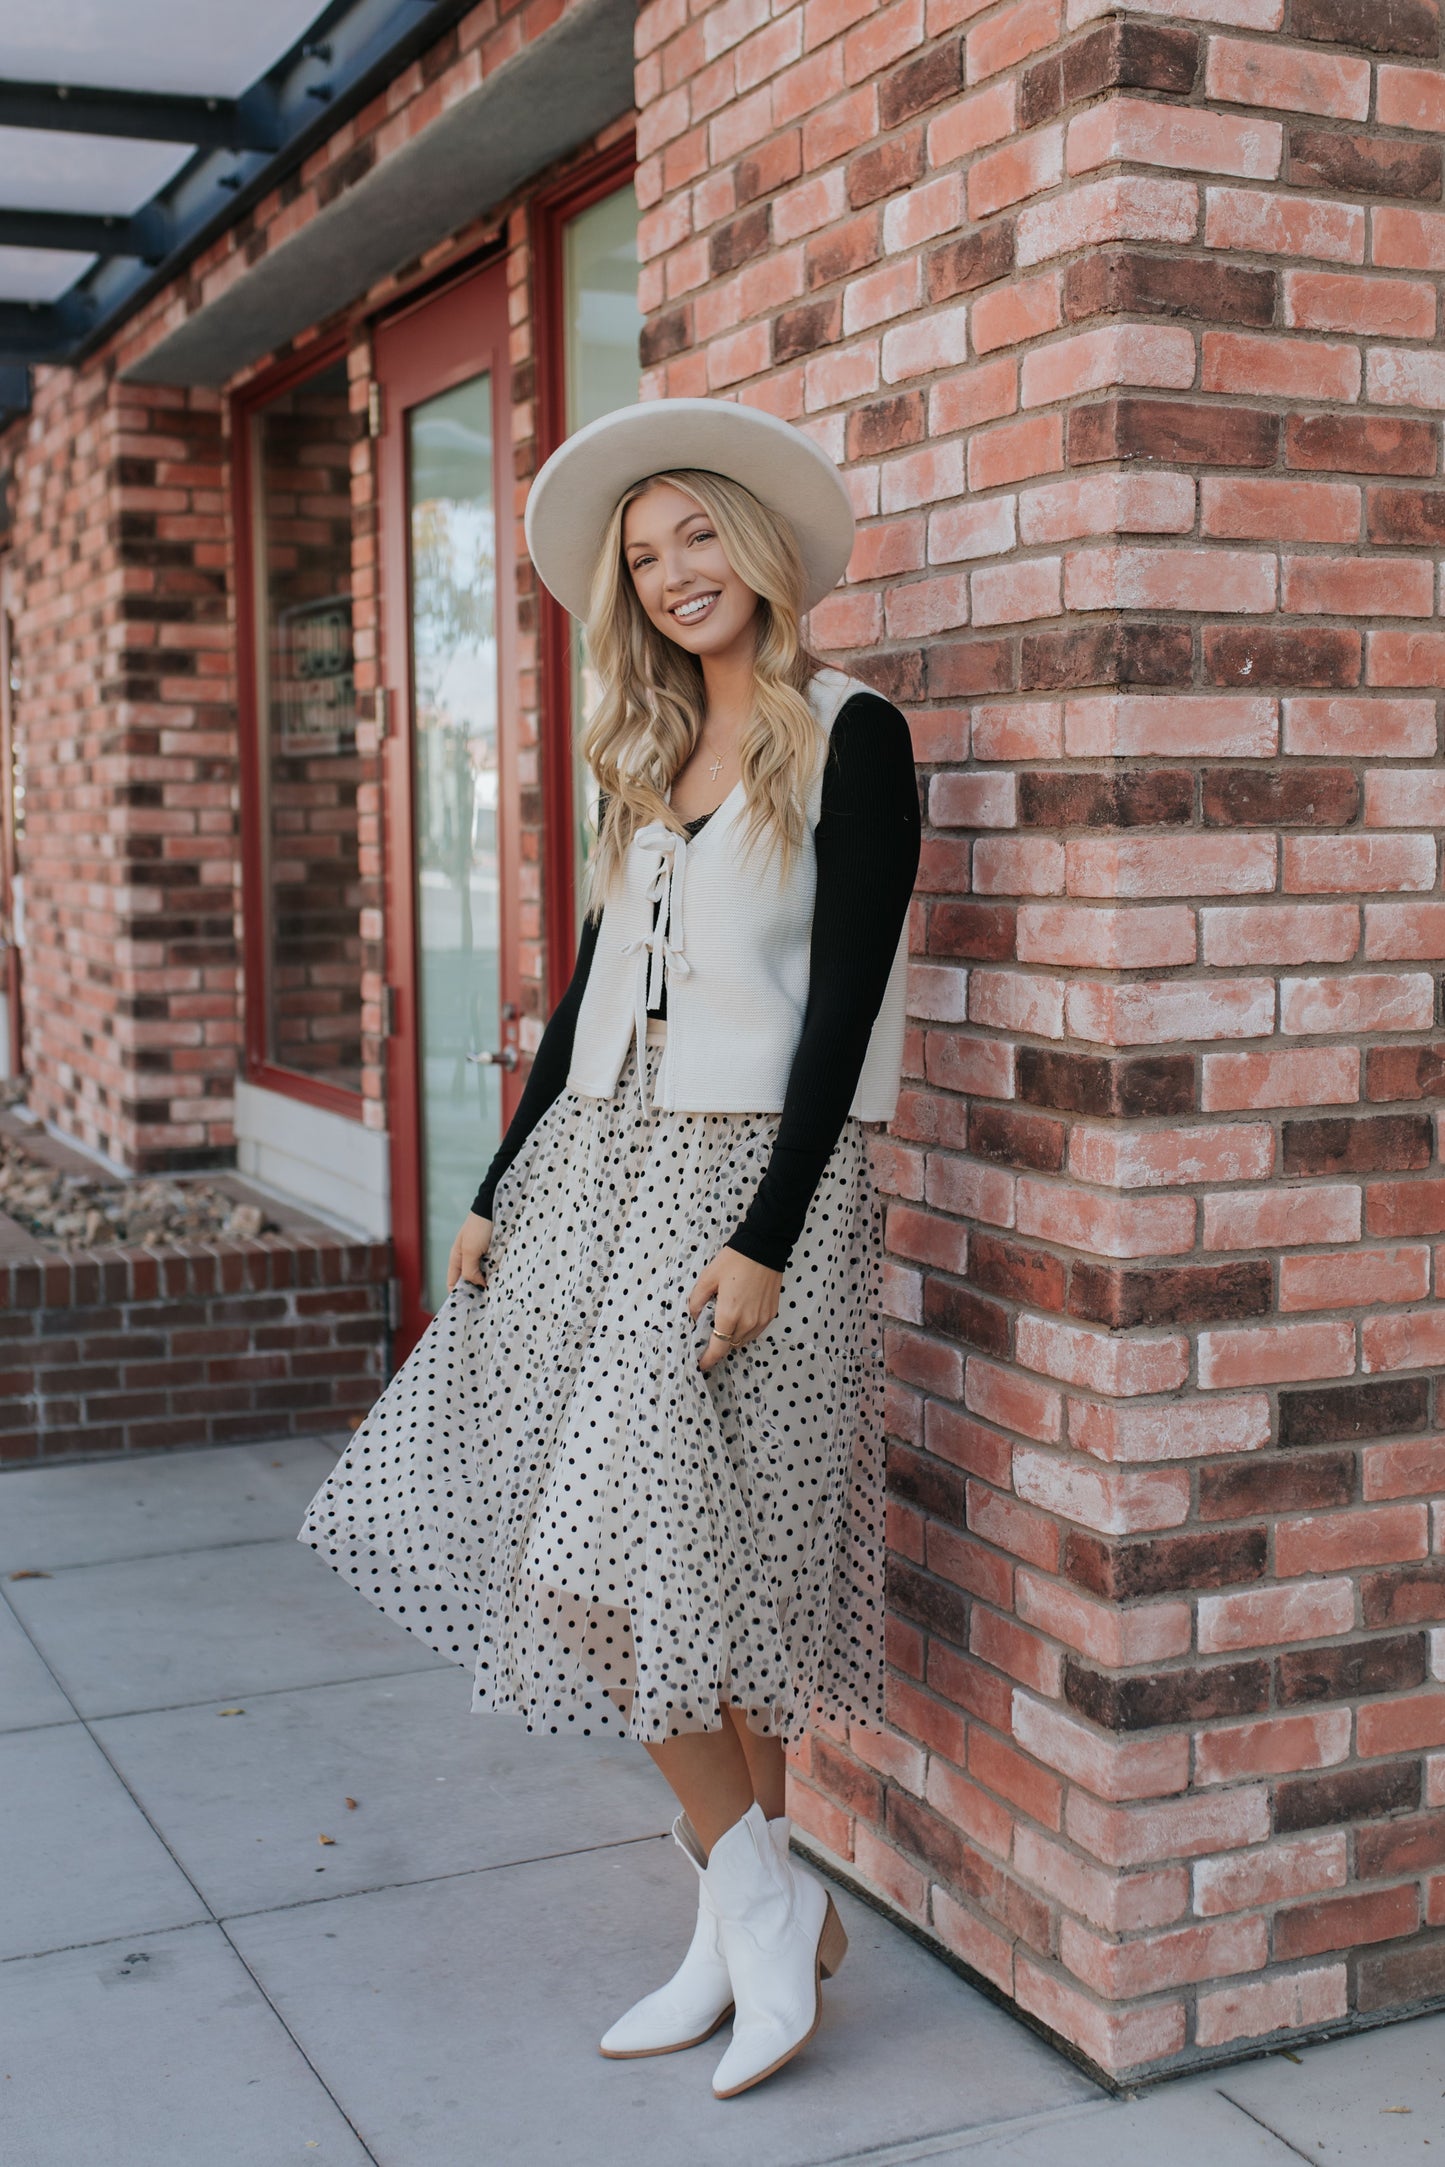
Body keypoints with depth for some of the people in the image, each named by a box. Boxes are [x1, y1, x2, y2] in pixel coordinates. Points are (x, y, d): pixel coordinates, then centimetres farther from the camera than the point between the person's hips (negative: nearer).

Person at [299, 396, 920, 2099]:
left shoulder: (850, 739, -5)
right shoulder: (650, 760, 16)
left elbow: (841, 1008, -12)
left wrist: (764, 1239, -18)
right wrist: (496, 1194, 15)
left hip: (753, 1177, -7)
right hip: (602, 1167, 7)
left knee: (659, 1551, -10)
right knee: (618, 1554, 5)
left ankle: (761, 1892, 10)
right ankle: (748, 1922, 17)